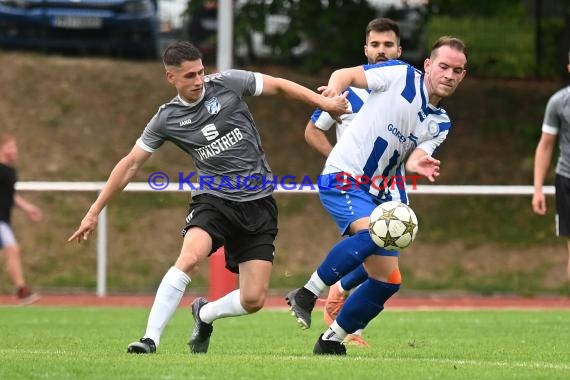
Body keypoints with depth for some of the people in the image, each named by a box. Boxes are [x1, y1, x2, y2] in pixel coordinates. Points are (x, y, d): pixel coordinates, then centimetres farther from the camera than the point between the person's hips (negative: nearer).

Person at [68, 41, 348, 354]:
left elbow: (281, 86, 7)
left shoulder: (227, 84, -3)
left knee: (253, 300, -7)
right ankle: (150, 340, -30)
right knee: (190, 257, -33)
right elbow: (130, 164, 6)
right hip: (214, 199, -1)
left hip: (258, 203, 1)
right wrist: (94, 211, 6)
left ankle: (204, 314, 25)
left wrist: (325, 103, 0)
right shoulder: (167, 119, -1)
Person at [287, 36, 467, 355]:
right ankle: (306, 295, -22)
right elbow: (344, 75, -3)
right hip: (343, 177, -7)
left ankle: (331, 341, 18)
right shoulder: (400, 76, -5)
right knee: (370, 233, -35)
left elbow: (412, 160, -2)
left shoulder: (441, 124, 11)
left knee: (389, 280, 3)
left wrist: (417, 164, -26)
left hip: (379, 194, 7)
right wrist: (334, 90, -26)